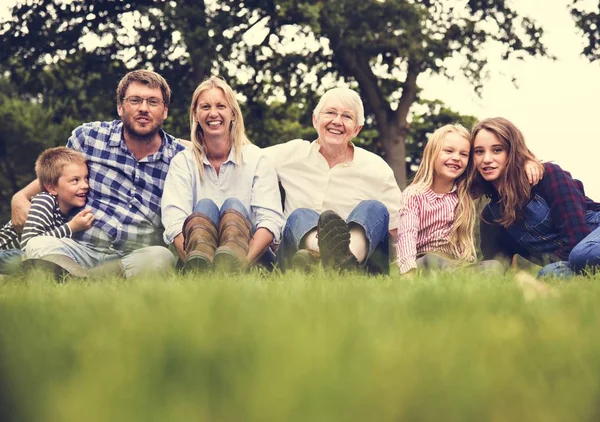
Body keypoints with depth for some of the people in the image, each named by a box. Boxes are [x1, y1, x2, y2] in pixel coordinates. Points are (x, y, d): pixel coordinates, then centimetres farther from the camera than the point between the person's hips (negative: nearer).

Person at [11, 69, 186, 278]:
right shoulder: (89, 136, 9)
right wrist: (21, 197, 13)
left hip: (137, 258, -1)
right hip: (81, 249, 1)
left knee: (162, 257, -37)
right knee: (39, 245, -31)